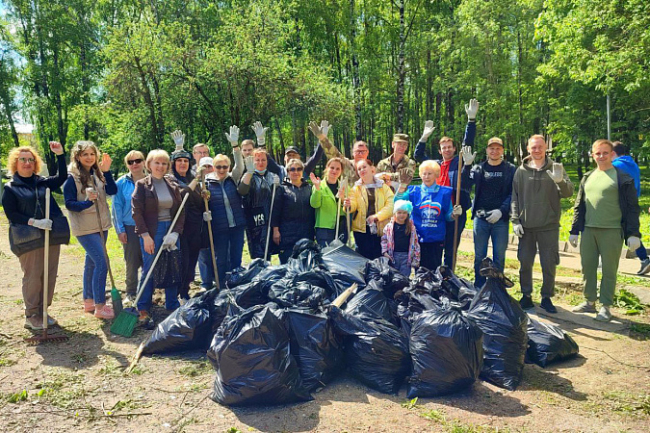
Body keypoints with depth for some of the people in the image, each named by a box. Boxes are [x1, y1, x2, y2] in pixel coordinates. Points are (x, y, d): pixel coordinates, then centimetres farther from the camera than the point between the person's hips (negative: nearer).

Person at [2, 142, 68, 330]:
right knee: (32, 276, -2)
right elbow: (11, 214, -5)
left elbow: (62, 177, 1)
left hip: (51, 236, 4)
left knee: (50, 275, 7)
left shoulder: (42, 182, 13)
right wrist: (34, 222, -19)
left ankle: (42, 311, 21)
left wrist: (60, 155, -9)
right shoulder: (10, 188, 2)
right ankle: (31, 316, 12)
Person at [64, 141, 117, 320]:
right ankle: (99, 307, -5)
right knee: (102, 263, -13)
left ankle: (89, 301, 28)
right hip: (85, 228, -7)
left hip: (101, 225, 7)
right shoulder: (72, 177, -10)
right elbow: (69, 204, -12)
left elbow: (113, 191, -6)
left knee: (92, 263, 15)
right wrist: (87, 202, -28)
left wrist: (106, 171, -14)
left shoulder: (98, 174, 7)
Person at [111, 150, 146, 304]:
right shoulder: (122, 183, 0)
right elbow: (116, 208, 1)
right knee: (132, 262, 5)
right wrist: (120, 230, -3)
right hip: (130, 228, -1)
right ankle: (131, 292, 21)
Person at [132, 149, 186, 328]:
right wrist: (145, 235, -13)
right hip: (151, 233, -4)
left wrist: (175, 233, -5)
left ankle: (173, 307, 21)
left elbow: (181, 211, 6)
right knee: (148, 271, -1)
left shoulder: (172, 184, 8)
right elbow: (137, 212, -6)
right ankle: (143, 311, 9)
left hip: (172, 231, 4)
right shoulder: (142, 184, -1)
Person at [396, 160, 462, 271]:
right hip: (418, 237, 0)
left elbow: (447, 216, 6)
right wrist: (402, 186, -20)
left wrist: (453, 215, -15)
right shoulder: (414, 191, 5)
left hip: (436, 238, 0)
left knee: (434, 270, 5)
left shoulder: (444, 192, 6)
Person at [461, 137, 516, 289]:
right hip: (480, 218, 1)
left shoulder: (510, 169, 4)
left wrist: (501, 210, -14)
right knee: (479, 256, 7)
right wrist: (467, 165, -18)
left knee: (499, 257, 6)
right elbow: (465, 185, -6)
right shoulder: (478, 168, 9)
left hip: (500, 219, -1)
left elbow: (513, 194, -1)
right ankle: (479, 289, 17)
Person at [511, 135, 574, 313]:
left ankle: (547, 297, 20)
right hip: (526, 226, 1)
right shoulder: (521, 171, 5)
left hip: (549, 226, -1)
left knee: (549, 264, 6)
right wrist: (515, 221, -2)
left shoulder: (555, 168, 2)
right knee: (525, 263, 7)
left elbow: (568, 192, -8)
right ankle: (526, 295, 21)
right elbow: (515, 198, 6)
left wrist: (560, 181, -29)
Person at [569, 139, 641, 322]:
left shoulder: (622, 178, -2)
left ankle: (606, 306, 13)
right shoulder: (587, 178, 12)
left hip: (612, 231, -5)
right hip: (588, 231, 5)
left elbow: (632, 207, -4)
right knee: (588, 267, 10)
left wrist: (633, 233, -9)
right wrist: (574, 230, 12)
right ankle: (590, 302, 23)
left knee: (609, 270, 3)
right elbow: (579, 206, 15)